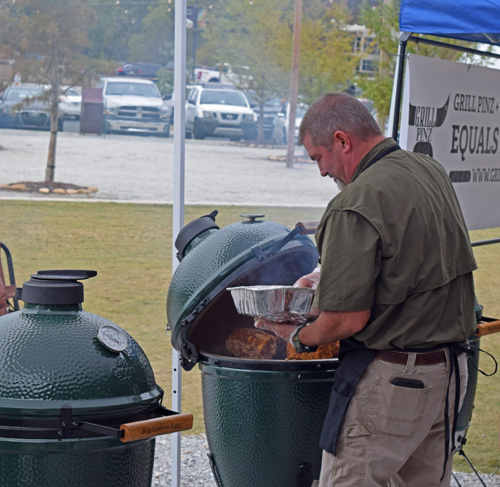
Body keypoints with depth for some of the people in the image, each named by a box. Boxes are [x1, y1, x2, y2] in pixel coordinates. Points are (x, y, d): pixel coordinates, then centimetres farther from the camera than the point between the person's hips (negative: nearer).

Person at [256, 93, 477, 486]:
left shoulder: (358, 204, -20)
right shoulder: (431, 171, 7)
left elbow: (349, 319, -21)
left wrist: (299, 337, -2)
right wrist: (332, 277, 23)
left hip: (390, 378, -9)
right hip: (451, 368, 9)